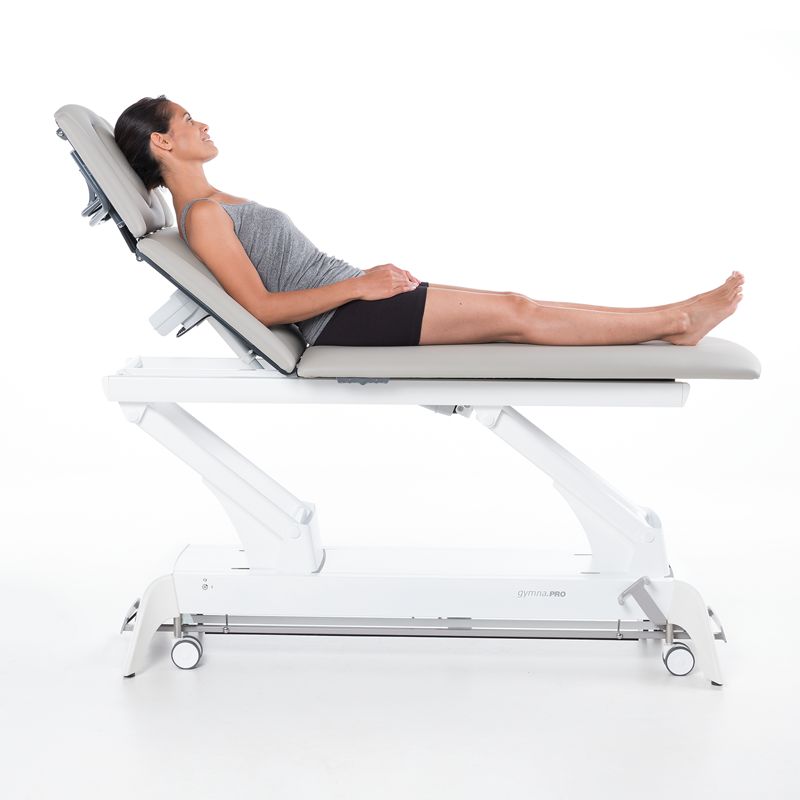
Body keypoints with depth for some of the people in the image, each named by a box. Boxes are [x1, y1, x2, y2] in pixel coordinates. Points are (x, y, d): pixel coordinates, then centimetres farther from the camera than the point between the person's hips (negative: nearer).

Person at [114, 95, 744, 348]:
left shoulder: (218, 205, 20)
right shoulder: (204, 216, -10)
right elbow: (259, 306, -18)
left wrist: (364, 279, 16)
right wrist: (357, 285, -17)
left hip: (351, 311, 10)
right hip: (343, 323, -10)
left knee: (509, 308, 3)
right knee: (512, 312, -10)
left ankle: (670, 322, 4)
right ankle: (675, 320, -3)